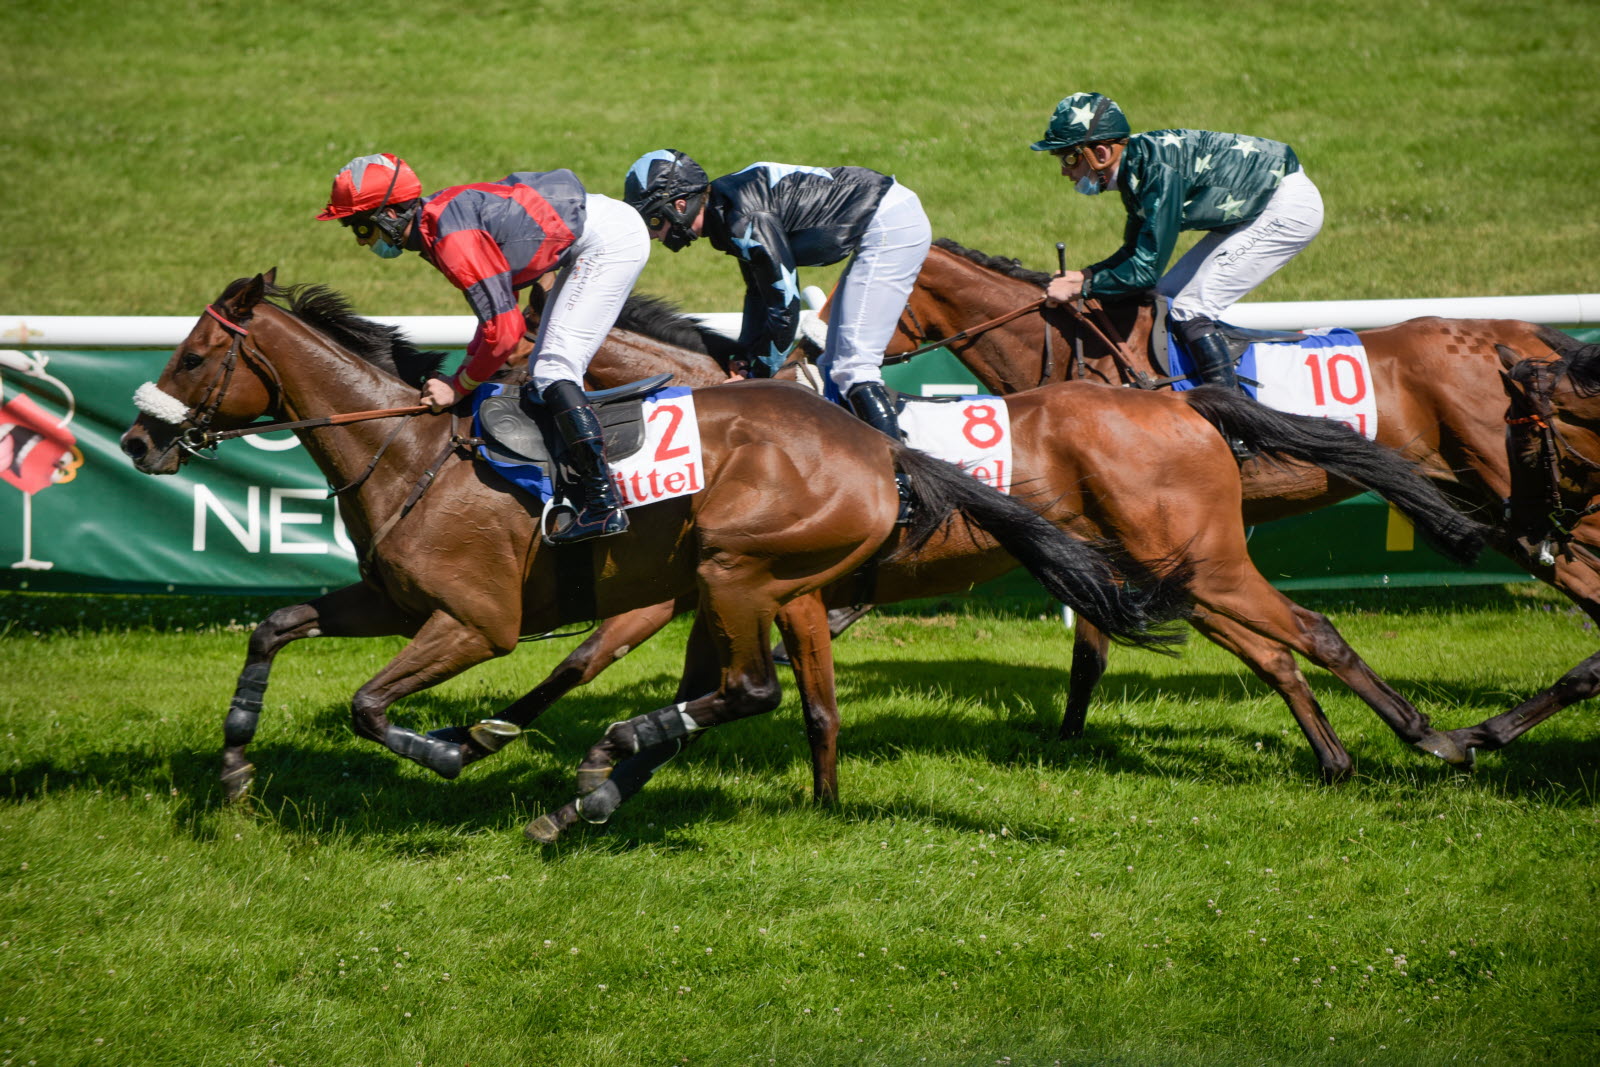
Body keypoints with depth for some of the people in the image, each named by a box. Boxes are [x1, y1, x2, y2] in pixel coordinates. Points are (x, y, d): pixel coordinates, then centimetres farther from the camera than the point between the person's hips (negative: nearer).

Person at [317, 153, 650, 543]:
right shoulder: (436, 222, 8)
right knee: (546, 367, 14)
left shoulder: (453, 239, -23)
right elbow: (498, 303, 18)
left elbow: (505, 329, -22)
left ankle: (604, 507, -20)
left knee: (553, 370, -15)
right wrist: (467, 371, 10)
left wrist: (460, 387, -9)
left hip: (610, 240, -10)